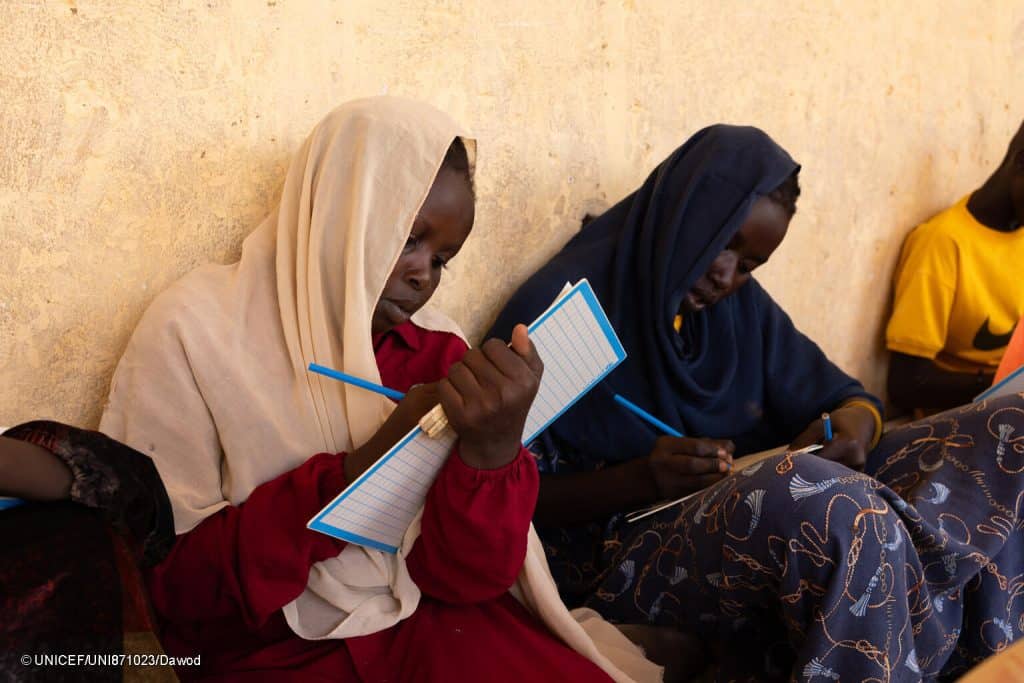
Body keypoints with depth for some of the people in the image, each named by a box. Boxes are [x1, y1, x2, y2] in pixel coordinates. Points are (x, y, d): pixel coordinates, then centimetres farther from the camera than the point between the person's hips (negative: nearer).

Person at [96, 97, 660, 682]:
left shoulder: (437, 349, 5)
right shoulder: (196, 332, -6)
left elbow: (459, 577, -2)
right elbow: (163, 581, -10)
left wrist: (493, 450, -21)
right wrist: (357, 472, -19)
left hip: (434, 622, 4)